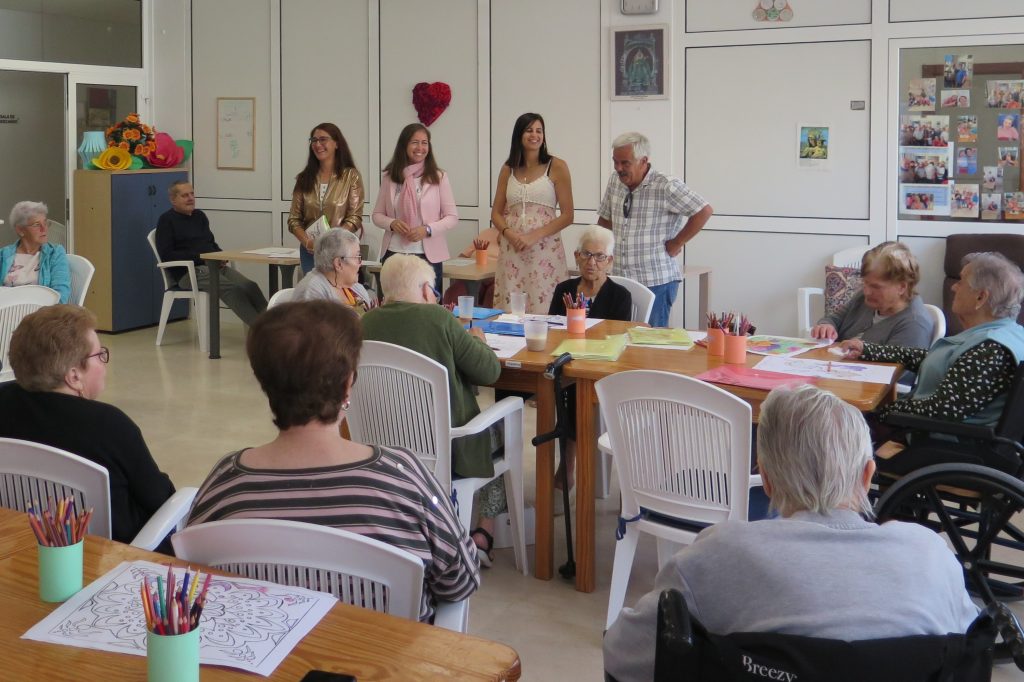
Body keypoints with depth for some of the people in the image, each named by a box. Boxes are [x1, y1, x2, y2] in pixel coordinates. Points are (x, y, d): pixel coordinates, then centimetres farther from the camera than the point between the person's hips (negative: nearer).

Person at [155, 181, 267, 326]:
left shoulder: (199, 216, 23)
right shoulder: (167, 220, 2)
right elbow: (166, 255, -8)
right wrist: (200, 257, -15)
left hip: (214, 266, 7)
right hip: (189, 272, -7)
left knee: (250, 286, -19)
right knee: (232, 289, -30)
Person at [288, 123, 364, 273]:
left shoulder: (351, 176, 0)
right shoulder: (304, 178, 10)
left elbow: (354, 218, -6)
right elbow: (294, 219, 7)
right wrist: (307, 241, -12)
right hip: (309, 250, 3)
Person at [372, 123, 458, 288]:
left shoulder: (438, 177, 0)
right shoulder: (389, 177, 6)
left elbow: (453, 217, 1)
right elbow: (377, 215, 11)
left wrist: (427, 229, -14)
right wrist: (391, 223, -10)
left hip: (428, 256, -1)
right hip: (394, 254, 2)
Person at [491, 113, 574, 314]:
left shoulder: (556, 167, 0)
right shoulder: (508, 169, 11)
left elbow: (567, 215, -3)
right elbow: (496, 213, 14)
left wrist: (534, 236, -13)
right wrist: (508, 233, -7)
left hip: (545, 250, -3)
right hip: (511, 250, 3)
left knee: (543, 311, -7)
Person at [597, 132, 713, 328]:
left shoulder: (666, 187, -13)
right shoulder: (615, 181, 8)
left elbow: (704, 211, -15)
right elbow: (604, 219, 23)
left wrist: (675, 244, -10)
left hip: (656, 282, -6)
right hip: (621, 280, 6)